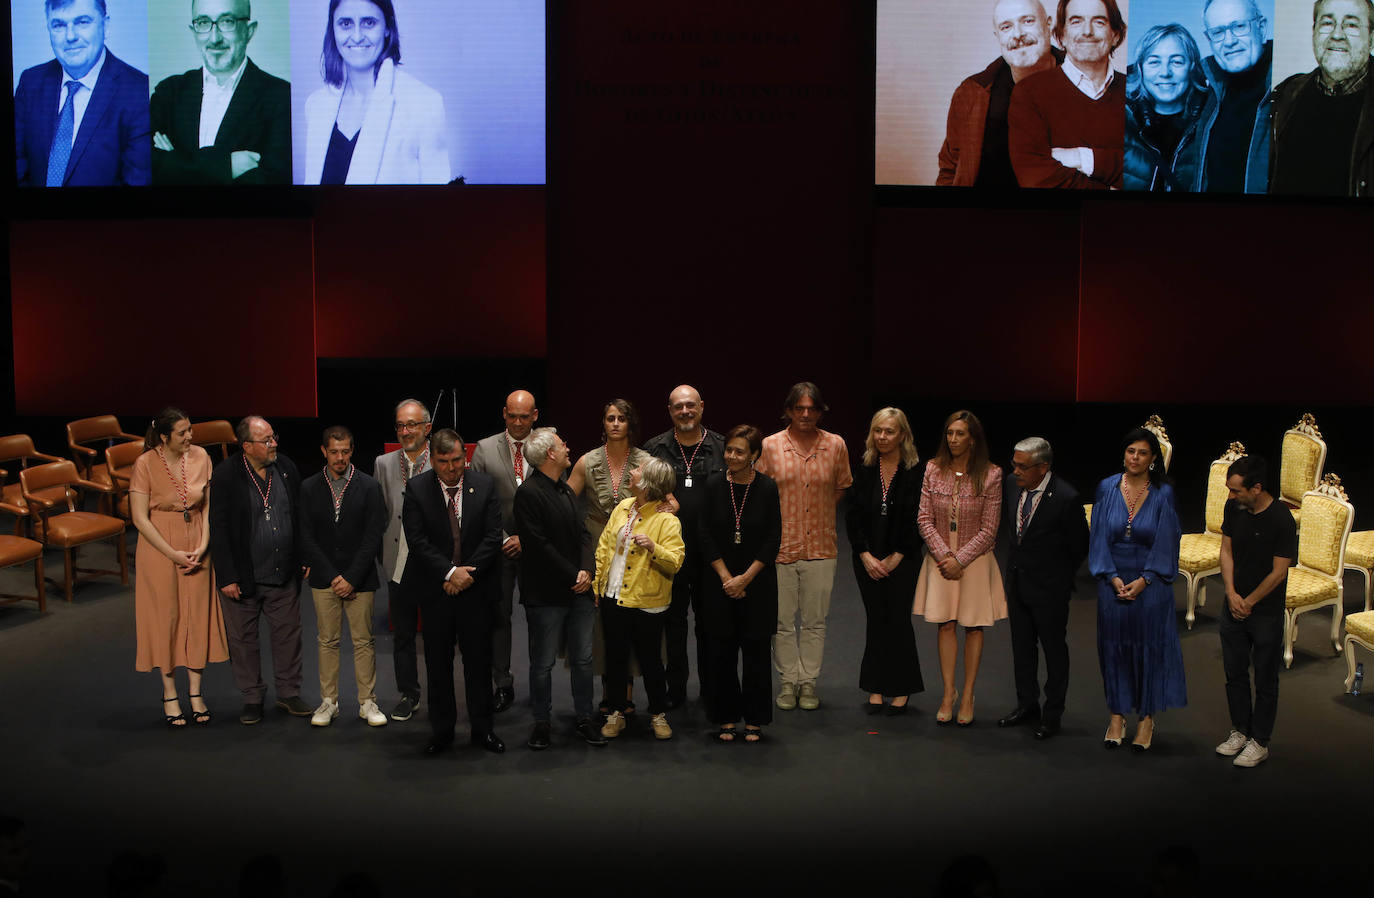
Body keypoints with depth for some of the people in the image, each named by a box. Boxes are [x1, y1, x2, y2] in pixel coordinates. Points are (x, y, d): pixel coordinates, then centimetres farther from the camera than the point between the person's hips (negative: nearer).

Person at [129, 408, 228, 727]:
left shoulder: (200, 457, -3)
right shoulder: (145, 464, -13)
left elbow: (208, 506, 3)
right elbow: (140, 518, -12)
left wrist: (203, 546, -9)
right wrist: (173, 555, -14)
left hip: (195, 548, 3)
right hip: (158, 550, -3)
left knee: (198, 617, 6)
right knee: (166, 617, 5)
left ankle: (195, 692, 18)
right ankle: (169, 694, 17)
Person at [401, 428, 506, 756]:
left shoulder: (484, 485, 0)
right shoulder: (416, 488, -3)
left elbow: (493, 536, -3)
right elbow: (417, 540, -9)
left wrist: (468, 572, -13)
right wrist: (449, 572, -16)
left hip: (477, 587, 0)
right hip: (436, 590, 0)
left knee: (479, 660, 7)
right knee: (438, 663, 8)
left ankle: (482, 728, 19)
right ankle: (442, 731, 20)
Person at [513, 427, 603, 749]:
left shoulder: (567, 491, 15)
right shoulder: (528, 493, -12)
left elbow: (583, 533, 13)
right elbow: (540, 545, -17)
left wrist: (587, 571, -5)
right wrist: (573, 576, -12)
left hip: (579, 590, 7)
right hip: (547, 594, -7)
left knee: (583, 659, 12)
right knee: (543, 663, 4)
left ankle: (584, 719, 23)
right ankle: (542, 722, 17)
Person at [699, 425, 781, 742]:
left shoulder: (767, 488, -5)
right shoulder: (714, 485, -2)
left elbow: (773, 540, -4)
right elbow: (704, 534, -1)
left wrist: (745, 579, -9)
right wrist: (726, 577, -7)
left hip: (757, 582, -1)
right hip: (719, 582, 1)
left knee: (756, 651, 2)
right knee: (722, 653, 3)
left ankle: (754, 720, 14)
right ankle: (727, 718, 15)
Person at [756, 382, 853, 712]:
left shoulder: (836, 445, 2)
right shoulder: (769, 445, -2)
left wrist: (819, 511, 6)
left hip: (820, 546, 1)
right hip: (781, 545, -1)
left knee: (815, 620, 7)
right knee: (782, 620, 5)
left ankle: (809, 682, 19)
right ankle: (789, 681, 19)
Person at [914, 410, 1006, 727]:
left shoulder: (990, 475, -8)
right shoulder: (933, 470, -1)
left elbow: (989, 529, -8)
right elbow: (924, 518, 0)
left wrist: (960, 559, -12)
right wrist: (944, 554, -10)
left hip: (974, 558, -2)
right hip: (941, 557, 2)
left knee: (973, 627, 4)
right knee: (946, 624, 2)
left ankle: (968, 696, 12)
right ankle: (948, 693, 10)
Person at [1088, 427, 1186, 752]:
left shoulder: (1163, 494, -4)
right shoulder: (1107, 488, -1)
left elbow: (1165, 543, -4)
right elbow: (1100, 536, 0)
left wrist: (1143, 581, -12)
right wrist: (1113, 578, -9)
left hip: (1150, 582, -1)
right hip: (1113, 580, 2)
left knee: (1149, 645, 4)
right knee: (1114, 644, 7)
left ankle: (1147, 717, 15)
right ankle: (1117, 716, 18)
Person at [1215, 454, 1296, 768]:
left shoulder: (1281, 520, -20)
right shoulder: (1234, 508, -3)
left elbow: (1279, 572, -16)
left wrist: (1249, 603, -9)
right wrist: (1231, 594, -7)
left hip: (1266, 613, -5)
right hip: (1234, 606, 6)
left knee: (1265, 680, 7)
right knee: (1234, 674, 15)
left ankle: (1259, 742, 18)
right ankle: (1240, 731, 31)